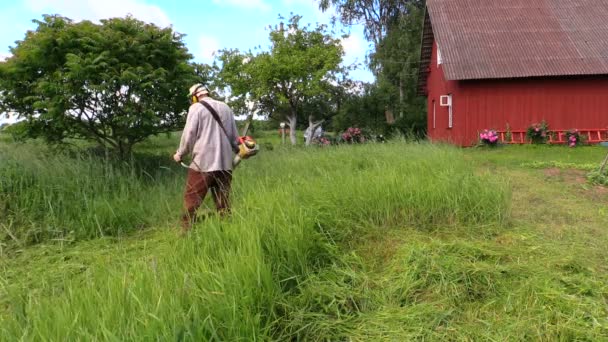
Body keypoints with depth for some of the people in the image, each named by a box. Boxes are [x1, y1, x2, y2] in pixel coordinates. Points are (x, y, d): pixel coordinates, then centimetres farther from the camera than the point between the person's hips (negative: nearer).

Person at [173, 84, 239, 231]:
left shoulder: (196, 108, -2)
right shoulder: (226, 107, 13)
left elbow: (189, 135, -5)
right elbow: (234, 136, 16)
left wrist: (180, 154, 8)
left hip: (202, 163, -5)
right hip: (225, 163, 5)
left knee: (191, 201, 2)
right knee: (223, 203, 9)